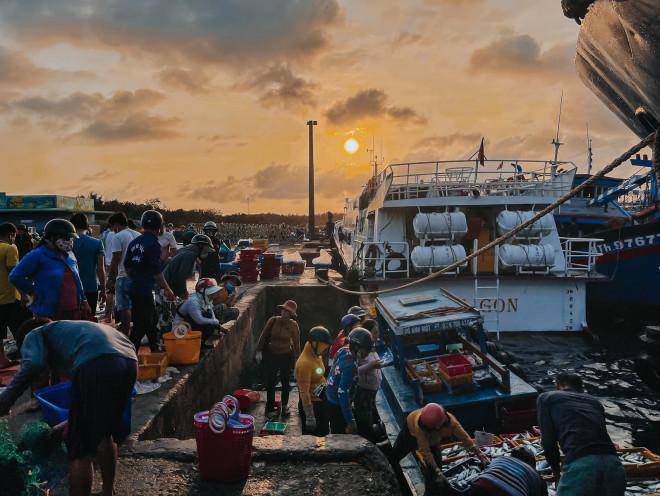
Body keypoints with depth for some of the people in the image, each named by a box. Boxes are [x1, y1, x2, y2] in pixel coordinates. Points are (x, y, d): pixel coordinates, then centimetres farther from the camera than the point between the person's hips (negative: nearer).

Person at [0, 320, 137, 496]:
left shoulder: (34, 335, 23)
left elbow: (33, 364, -2)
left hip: (97, 365, -8)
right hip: (129, 361, 8)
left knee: (79, 449, 7)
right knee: (105, 433, 28)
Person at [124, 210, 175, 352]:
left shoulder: (134, 242, 9)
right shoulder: (153, 244, -16)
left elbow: (127, 266, 16)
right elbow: (156, 271, -17)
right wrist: (166, 289, -9)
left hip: (134, 288, 9)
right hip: (145, 291, -9)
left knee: (151, 321, 20)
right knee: (141, 326, -2)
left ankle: (155, 351, 32)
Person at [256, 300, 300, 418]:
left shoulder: (293, 325, -9)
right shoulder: (273, 320, -9)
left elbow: (296, 343, 0)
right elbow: (263, 336, -1)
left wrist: (296, 358, 2)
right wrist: (259, 351, -4)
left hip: (286, 356, 0)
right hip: (271, 355, 0)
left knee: (285, 382, 13)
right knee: (270, 382, 3)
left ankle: (284, 405, 35)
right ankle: (270, 409, 15)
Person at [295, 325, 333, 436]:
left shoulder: (317, 355, 1)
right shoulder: (304, 363, -26)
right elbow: (304, 392, -24)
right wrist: (309, 417, -22)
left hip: (320, 402, 9)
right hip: (311, 405, -9)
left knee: (323, 435, 20)